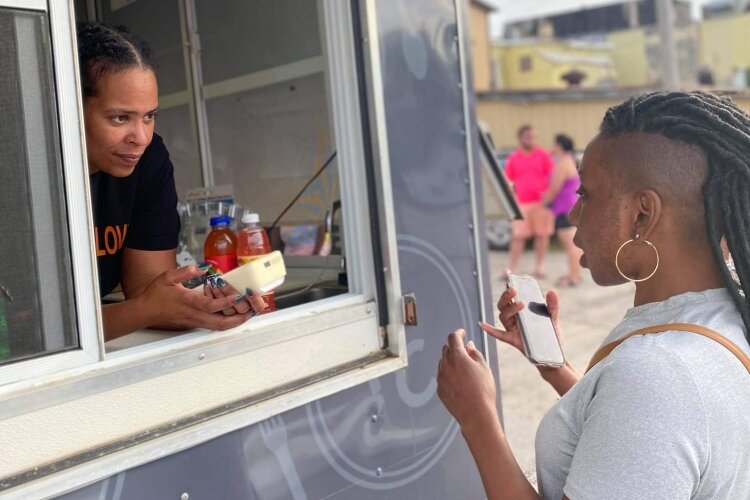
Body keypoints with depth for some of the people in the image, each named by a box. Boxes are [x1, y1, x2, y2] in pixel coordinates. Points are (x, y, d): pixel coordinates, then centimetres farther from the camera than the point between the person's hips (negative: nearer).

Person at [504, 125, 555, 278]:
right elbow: (509, 181, 10)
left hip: (541, 202, 0)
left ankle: (539, 266, 15)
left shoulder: (543, 155, 2)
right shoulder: (513, 158, 5)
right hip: (522, 203, 0)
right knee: (518, 236, -1)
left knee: (542, 234, 4)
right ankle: (511, 269, 2)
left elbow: (552, 175, 3)